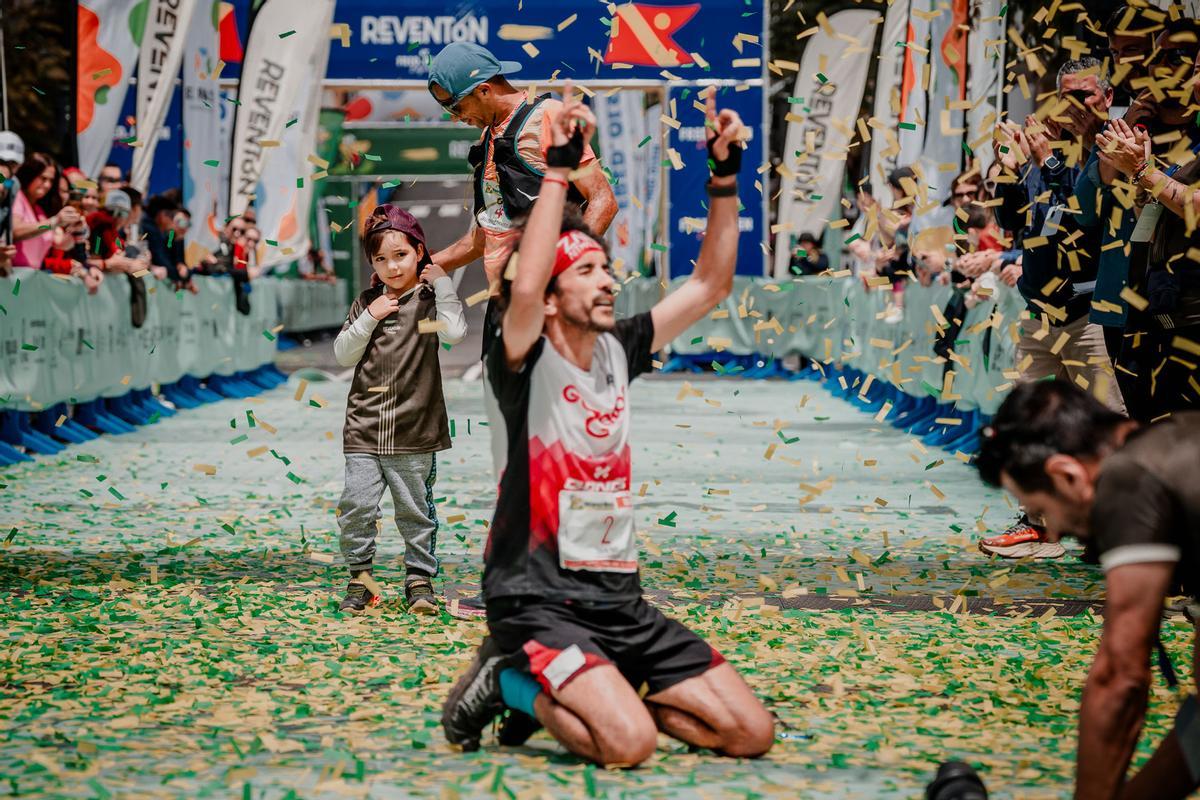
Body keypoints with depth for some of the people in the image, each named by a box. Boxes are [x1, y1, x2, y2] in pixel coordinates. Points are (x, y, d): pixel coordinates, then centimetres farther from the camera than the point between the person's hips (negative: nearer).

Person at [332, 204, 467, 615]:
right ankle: (360, 578, 12)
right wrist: (368, 319, -6)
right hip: (364, 427, 3)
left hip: (414, 430, -3)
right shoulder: (367, 302, 8)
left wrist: (442, 282, -15)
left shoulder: (429, 299, -2)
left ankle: (419, 578, 19)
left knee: (416, 511, 7)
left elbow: (454, 333, -22)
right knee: (356, 507, -2)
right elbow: (342, 354, 6)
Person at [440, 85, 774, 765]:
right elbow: (522, 287, -30)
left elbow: (710, 284, 12)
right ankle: (511, 682, 0)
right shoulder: (525, 364, -9)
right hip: (538, 601, -7)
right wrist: (560, 167, -27)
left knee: (751, 733, -2)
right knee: (629, 744, -29)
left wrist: (726, 176, 3)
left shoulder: (617, 352, 9)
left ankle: (586, 692, 14)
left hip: (621, 600, 7)